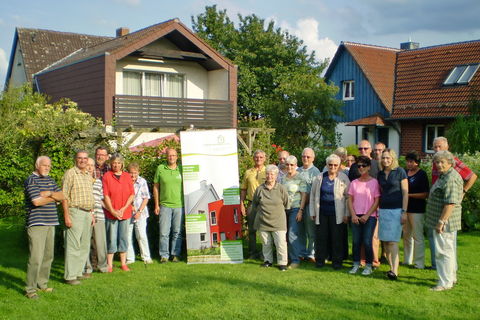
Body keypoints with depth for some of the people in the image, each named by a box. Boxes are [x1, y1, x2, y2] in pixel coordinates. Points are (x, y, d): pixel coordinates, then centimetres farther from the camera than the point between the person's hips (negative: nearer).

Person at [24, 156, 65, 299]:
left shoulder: (50, 180, 17)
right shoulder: (31, 180, -7)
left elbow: (62, 196, 9)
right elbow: (36, 201, -17)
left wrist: (50, 193, -10)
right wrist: (54, 197, -4)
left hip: (50, 223, 8)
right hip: (37, 224, -8)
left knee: (48, 256, 12)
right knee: (36, 258, -11)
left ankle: (42, 284, 23)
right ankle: (30, 289, -5)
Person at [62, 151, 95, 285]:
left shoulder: (89, 176, 16)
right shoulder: (70, 173, -7)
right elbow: (65, 196, -11)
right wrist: (66, 216, -16)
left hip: (87, 213, 8)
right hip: (75, 212, -8)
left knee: (85, 245, 11)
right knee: (73, 245, -7)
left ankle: (79, 272, 20)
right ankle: (70, 276, -2)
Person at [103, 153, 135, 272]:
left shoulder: (127, 176, 7)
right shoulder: (106, 176, 0)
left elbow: (132, 194, 4)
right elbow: (106, 195, -5)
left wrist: (124, 208, -7)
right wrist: (113, 211, -12)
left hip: (125, 212, 3)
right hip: (111, 213, -2)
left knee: (124, 237, 8)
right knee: (111, 238, 0)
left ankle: (123, 263, 16)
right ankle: (109, 264, 7)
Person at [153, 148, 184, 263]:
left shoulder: (181, 169, 5)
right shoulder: (160, 168, 3)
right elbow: (156, 187, 7)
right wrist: (156, 205, 4)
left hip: (179, 205, 1)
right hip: (164, 205, -1)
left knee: (177, 232, 6)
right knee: (164, 232, 0)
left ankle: (176, 254, 17)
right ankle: (164, 255, 11)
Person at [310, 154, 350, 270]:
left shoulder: (344, 179, 0)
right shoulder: (319, 178, 5)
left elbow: (348, 197, 1)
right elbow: (312, 196, 11)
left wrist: (346, 214, -3)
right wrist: (312, 212, 8)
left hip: (337, 214, -2)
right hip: (322, 213, 2)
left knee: (337, 238, 2)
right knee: (321, 237, 5)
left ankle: (337, 261, 14)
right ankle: (320, 260, 18)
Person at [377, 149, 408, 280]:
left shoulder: (400, 172, -3)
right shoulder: (380, 174, 11)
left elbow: (405, 192, -5)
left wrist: (404, 212, -10)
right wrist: (377, 210, 12)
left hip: (396, 210, -5)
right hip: (383, 210, 5)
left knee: (393, 241, -11)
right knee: (385, 241, 5)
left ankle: (395, 271, -12)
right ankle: (391, 267, 14)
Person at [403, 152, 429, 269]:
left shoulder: (422, 174, -7)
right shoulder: (405, 173, 11)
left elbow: (425, 194, -12)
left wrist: (409, 195, -15)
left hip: (417, 210, -7)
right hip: (405, 208, 7)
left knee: (417, 236, -2)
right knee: (406, 235, 13)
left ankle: (419, 263, 4)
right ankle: (407, 260, 23)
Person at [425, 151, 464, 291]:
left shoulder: (451, 179, -20)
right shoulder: (444, 176, 14)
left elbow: (450, 203, -27)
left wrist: (441, 221, -25)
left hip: (445, 221, -11)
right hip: (443, 221, 11)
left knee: (443, 251, -5)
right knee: (448, 249, 19)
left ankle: (445, 283, 1)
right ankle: (451, 277, 32)